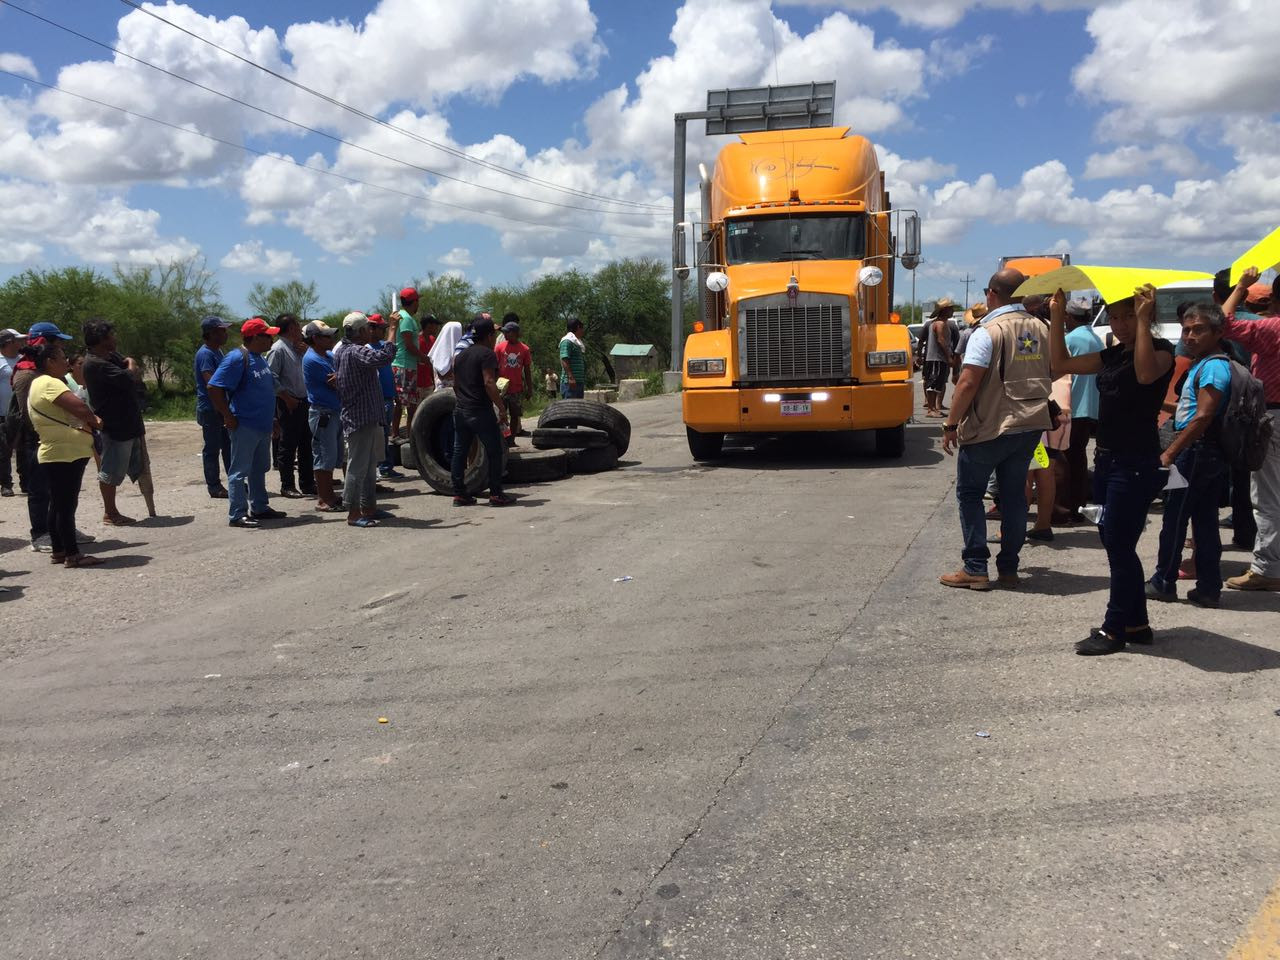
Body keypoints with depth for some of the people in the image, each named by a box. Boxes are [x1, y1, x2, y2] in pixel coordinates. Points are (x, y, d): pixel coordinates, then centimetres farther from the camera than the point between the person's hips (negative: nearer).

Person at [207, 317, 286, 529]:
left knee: (259, 469, 18)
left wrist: (272, 419, 20)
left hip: (262, 425, 9)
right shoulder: (237, 359, -16)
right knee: (240, 470, -4)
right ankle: (237, 515, 0)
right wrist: (228, 417, -18)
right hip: (244, 426, -9)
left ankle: (259, 507, 29)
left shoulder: (260, 359, 12)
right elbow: (214, 388, -20)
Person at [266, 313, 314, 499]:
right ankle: (287, 486, 6)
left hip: (303, 402, 9)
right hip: (288, 405, -9)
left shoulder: (297, 349, 15)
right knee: (288, 445, -1)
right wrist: (287, 398, -16)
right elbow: (271, 377, -16)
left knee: (305, 445, 13)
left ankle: (307, 484, 21)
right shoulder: (278, 349, -11)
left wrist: (306, 351, 9)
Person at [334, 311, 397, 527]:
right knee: (358, 465, -6)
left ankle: (368, 507, 24)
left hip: (368, 418, 11)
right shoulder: (356, 352, -17)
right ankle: (353, 513, -2)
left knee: (369, 465, 16)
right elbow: (384, 357, -31)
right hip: (360, 419, -11)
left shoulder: (345, 353, 16)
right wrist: (393, 329, -24)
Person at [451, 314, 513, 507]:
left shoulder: (461, 355, 15)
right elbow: (489, 383, -20)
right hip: (481, 412, -8)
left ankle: (459, 494, 12)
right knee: (494, 452, 2)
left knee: (459, 452, 9)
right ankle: (496, 494, 4)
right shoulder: (487, 354, -11)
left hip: (461, 411, 8)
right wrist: (502, 408, -17)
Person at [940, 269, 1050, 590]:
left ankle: (975, 569, 2)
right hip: (1032, 425, 6)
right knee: (1014, 494, 13)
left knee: (969, 493, 5)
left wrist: (951, 425, -13)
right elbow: (1048, 374, 17)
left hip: (990, 427, -6)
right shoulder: (1040, 329, 7)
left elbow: (968, 383, -20)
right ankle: (1009, 568, 18)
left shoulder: (988, 332, -15)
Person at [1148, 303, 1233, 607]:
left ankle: (1164, 582, 9)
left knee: (1174, 518, 0)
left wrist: (1170, 452, -23)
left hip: (1196, 453, -10)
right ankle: (1208, 588, 13)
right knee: (1205, 523, 10)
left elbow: (1203, 416, -23)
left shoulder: (1214, 366, -15)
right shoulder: (1201, 363, 16)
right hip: (1209, 455, 10)